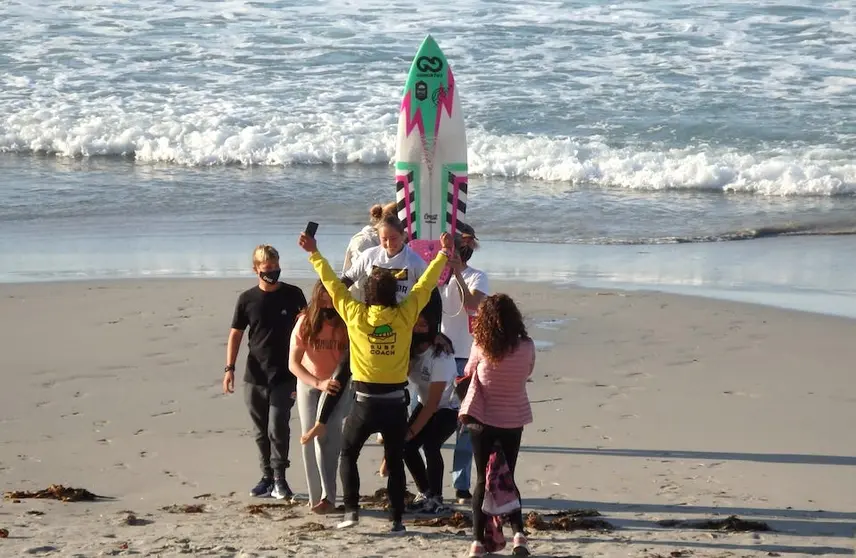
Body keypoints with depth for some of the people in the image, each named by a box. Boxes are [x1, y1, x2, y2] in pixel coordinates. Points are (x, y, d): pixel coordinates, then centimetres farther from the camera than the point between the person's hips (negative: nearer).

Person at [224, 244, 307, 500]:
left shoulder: (293, 295, -2)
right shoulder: (247, 299, 1)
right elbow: (236, 334, 5)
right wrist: (229, 369, -3)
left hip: (284, 376, -2)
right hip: (254, 377, 2)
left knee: (277, 429, -9)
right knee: (261, 432, 10)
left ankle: (279, 477, 0)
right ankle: (267, 476, 21)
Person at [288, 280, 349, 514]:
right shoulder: (305, 322, -17)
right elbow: (293, 363, -20)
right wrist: (318, 383, -34)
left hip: (338, 386, -2)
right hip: (308, 384, 2)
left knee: (327, 436, -17)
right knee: (310, 438, 2)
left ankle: (328, 497, -17)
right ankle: (316, 496, 12)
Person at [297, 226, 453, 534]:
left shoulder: (355, 315, -9)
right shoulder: (405, 316, -7)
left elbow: (333, 283, 0)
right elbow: (425, 285, 5)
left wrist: (314, 254, 10)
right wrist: (443, 254, 16)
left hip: (365, 401, -1)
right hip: (395, 401, 1)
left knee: (348, 454, 16)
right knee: (395, 462, 9)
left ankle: (351, 510, 5)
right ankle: (397, 520, 7)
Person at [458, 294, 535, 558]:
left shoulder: (480, 348, -16)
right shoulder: (527, 347, -12)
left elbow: (469, 372, 3)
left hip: (483, 420, -2)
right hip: (514, 421, 2)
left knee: (483, 480, 9)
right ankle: (518, 532, 0)